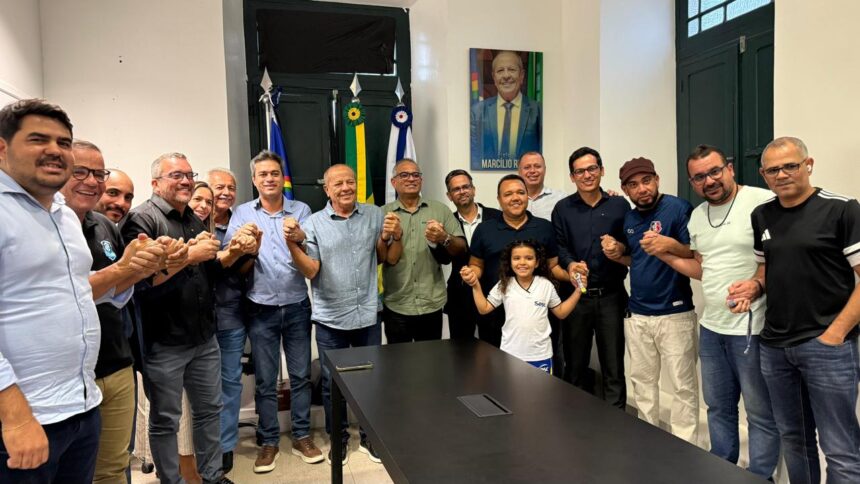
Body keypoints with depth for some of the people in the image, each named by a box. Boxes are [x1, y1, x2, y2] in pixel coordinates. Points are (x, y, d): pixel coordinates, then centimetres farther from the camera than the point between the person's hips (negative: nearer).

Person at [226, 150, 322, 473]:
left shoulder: (301, 210, 1)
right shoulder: (242, 213, 2)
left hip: (297, 306, 0)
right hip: (261, 309, 0)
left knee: (301, 375, 10)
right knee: (265, 380, 9)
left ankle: (302, 436, 25)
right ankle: (269, 441, 24)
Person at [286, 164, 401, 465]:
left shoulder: (375, 215, 1)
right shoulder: (314, 223, -5)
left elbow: (387, 258, 8)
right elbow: (310, 271, -10)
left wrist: (396, 236, -10)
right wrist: (293, 243, -24)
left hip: (368, 316, 2)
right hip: (330, 319, -1)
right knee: (332, 383, 12)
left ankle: (370, 437, 33)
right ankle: (338, 441, 32)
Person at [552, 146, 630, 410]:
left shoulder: (620, 205, 5)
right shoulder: (562, 209, 6)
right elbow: (558, 247, -2)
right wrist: (570, 264, -20)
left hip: (611, 295, -1)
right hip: (575, 295, 1)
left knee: (614, 367, 6)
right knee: (575, 365, 12)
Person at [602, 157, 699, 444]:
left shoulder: (679, 208, -11)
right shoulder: (629, 218, 11)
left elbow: (697, 256, -13)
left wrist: (671, 245, -31)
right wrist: (617, 254, 2)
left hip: (674, 313, -6)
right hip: (636, 314, 7)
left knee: (683, 385, 2)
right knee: (641, 381, 15)